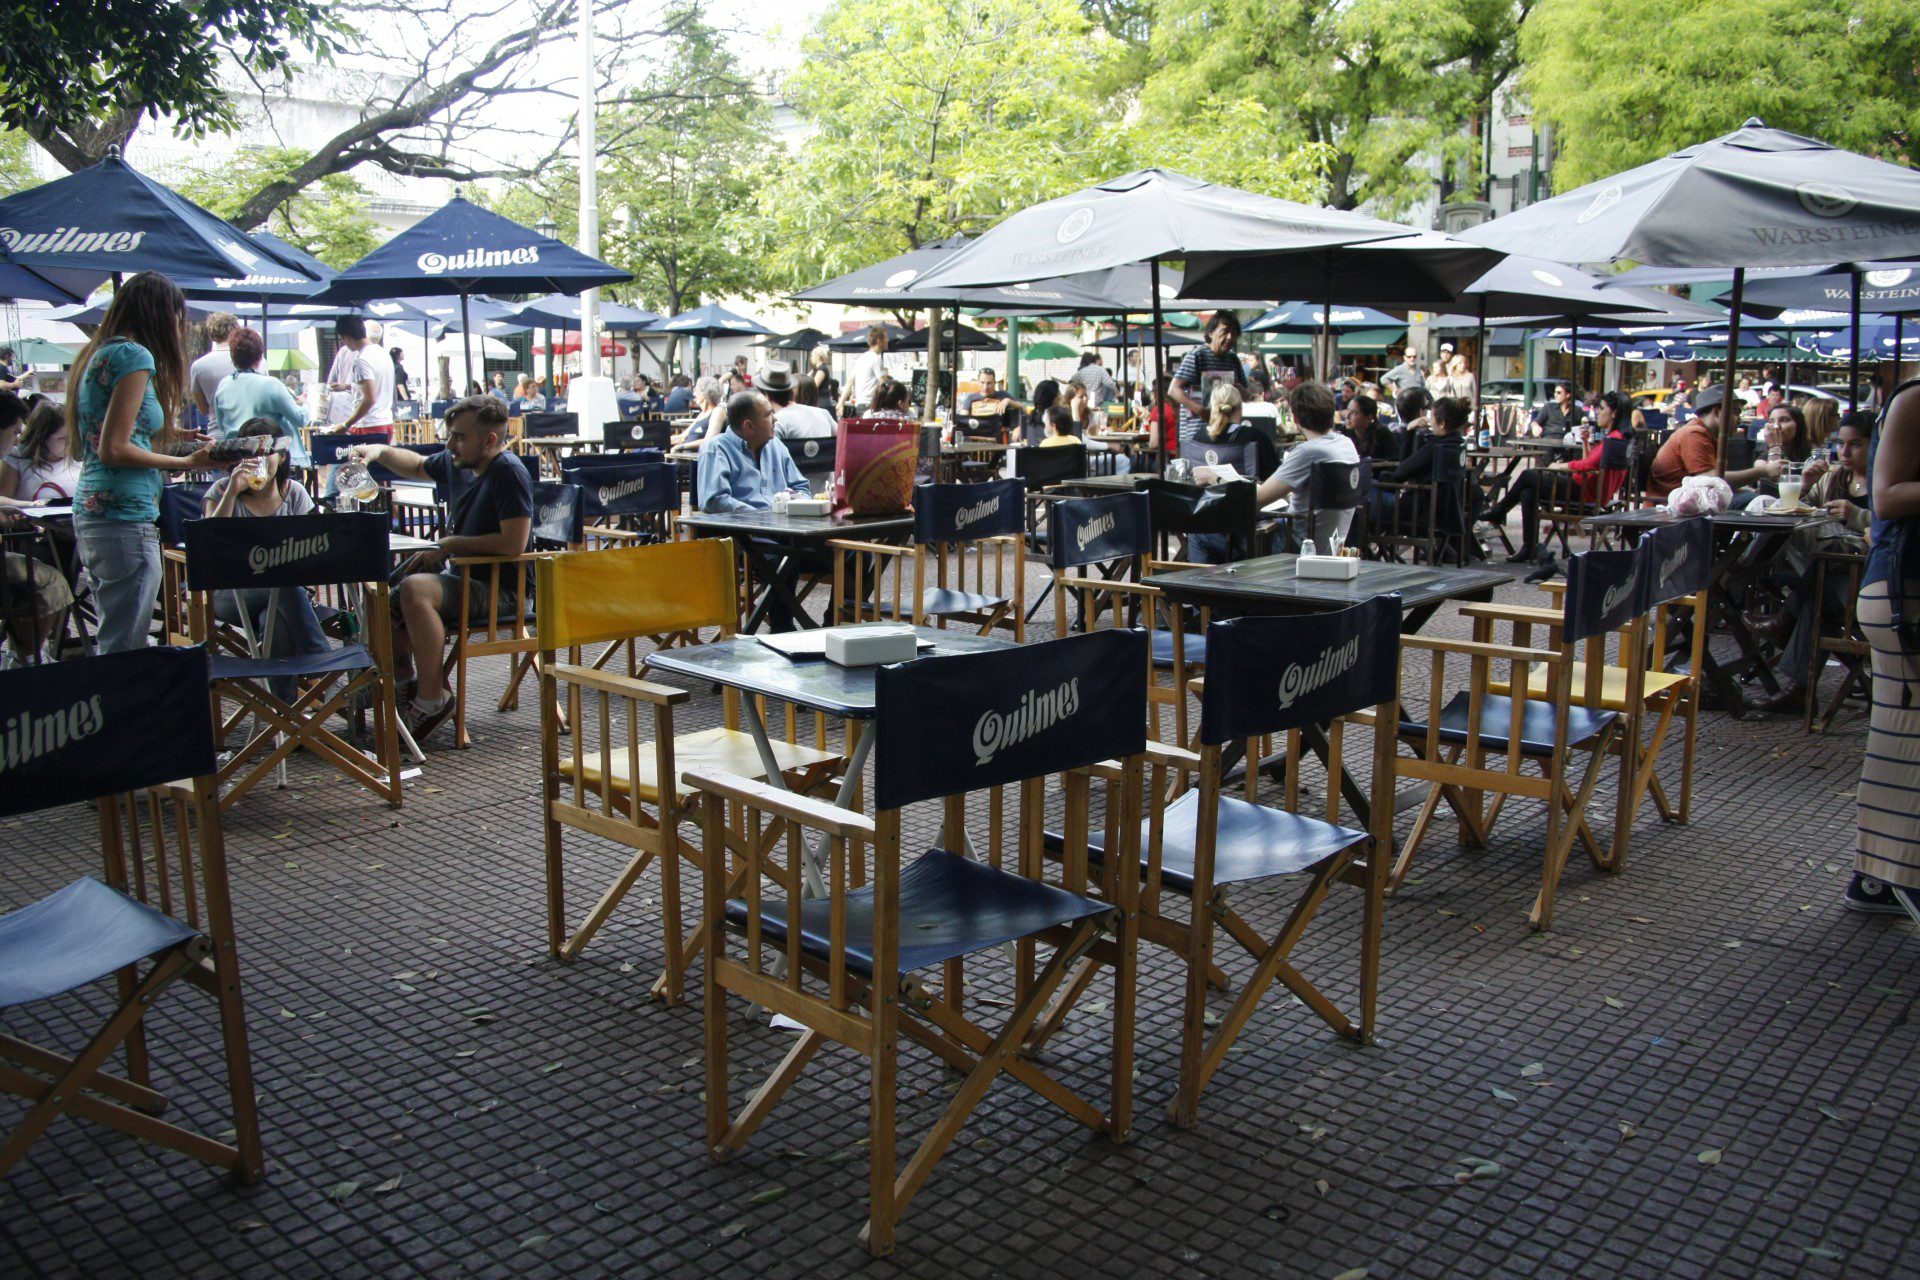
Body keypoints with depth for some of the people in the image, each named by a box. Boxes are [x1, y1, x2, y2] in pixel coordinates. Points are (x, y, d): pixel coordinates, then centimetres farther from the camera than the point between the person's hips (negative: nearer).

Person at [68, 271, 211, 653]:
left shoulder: (99, 354, 16)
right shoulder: (135, 356, -10)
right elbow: (114, 451, -15)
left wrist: (173, 436, 22)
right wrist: (187, 462, -11)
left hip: (90, 514, 10)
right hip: (125, 519, -10)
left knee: (113, 643, 15)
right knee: (125, 650, -6)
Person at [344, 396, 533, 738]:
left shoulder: (508, 472, -20)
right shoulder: (456, 463, 6)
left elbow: (514, 544, -28)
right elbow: (417, 465, 29)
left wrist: (448, 546, -17)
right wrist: (379, 451, 9)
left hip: (502, 590, -10)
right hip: (461, 575, 10)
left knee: (414, 589, -30)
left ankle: (433, 697, -19)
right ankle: (403, 680, 30)